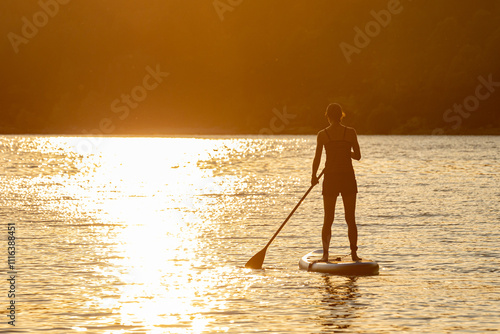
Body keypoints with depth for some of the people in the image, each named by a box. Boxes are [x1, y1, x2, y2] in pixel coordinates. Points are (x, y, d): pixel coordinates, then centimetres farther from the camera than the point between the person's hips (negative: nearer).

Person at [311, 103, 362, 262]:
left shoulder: (322, 134, -3)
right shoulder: (350, 132, -3)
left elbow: (317, 159, -1)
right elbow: (357, 156, 1)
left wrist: (314, 177, 14)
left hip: (330, 178, 0)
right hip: (348, 177, 0)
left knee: (328, 219, 8)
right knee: (350, 219, 9)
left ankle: (325, 254, 0)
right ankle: (354, 253, 9)